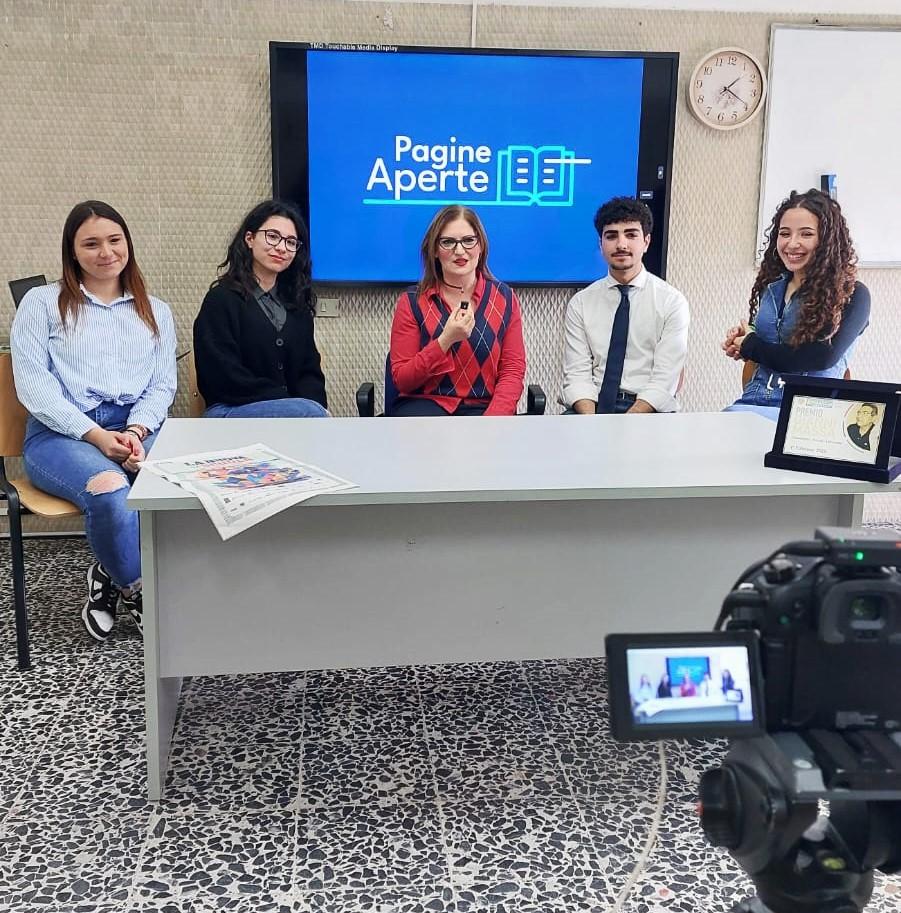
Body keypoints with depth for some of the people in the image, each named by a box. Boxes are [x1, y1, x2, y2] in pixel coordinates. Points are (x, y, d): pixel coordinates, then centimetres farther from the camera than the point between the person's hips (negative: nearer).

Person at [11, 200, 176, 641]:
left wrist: (136, 431, -10)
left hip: (137, 429, 3)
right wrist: (96, 435, -13)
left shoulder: (156, 312, 21)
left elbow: (163, 385, 12)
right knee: (111, 491, -38)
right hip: (62, 433, -3)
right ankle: (138, 590, -9)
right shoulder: (42, 303, 11)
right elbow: (32, 384, 0)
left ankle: (112, 577, -7)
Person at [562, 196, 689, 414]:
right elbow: (577, 374, 1)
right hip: (593, 406, 1)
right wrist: (591, 424, -18)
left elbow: (664, 381, -6)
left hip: (648, 410, -1)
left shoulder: (672, 302, 2)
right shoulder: (580, 303, 9)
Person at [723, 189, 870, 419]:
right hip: (754, 400, 5)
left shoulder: (852, 295, 0)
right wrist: (740, 338, 3)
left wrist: (749, 346, -1)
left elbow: (823, 357, -13)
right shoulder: (771, 287, 17)